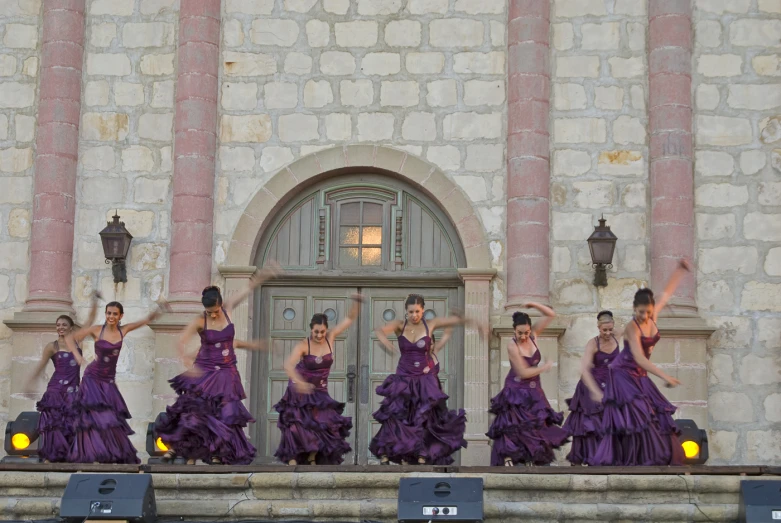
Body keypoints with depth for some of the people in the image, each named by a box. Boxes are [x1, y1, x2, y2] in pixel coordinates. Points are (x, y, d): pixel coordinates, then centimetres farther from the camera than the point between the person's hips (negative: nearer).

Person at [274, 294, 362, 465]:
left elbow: (350, 318, -5)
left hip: (319, 393, 4)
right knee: (297, 425, -9)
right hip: (300, 391, -4)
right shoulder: (303, 345, -21)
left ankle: (312, 459, 12)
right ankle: (293, 459, -6)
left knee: (322, 425, -1)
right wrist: (298, 381, -52)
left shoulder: (331, 337, -8)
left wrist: (357, 303, -23)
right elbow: (288, 365, -34)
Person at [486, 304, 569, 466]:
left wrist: (532, 305, -11)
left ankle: (530, 460, 10)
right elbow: (524, 372, -19)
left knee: (535, 426, 5)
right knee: (513, 426, -12)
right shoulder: (512, 346, -18)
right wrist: (545, 367, -9)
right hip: (516, 391, -6)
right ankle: (508, 459, -15)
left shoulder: (533, 335, -2)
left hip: (533, 391, 6)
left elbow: (550, 315, 0)